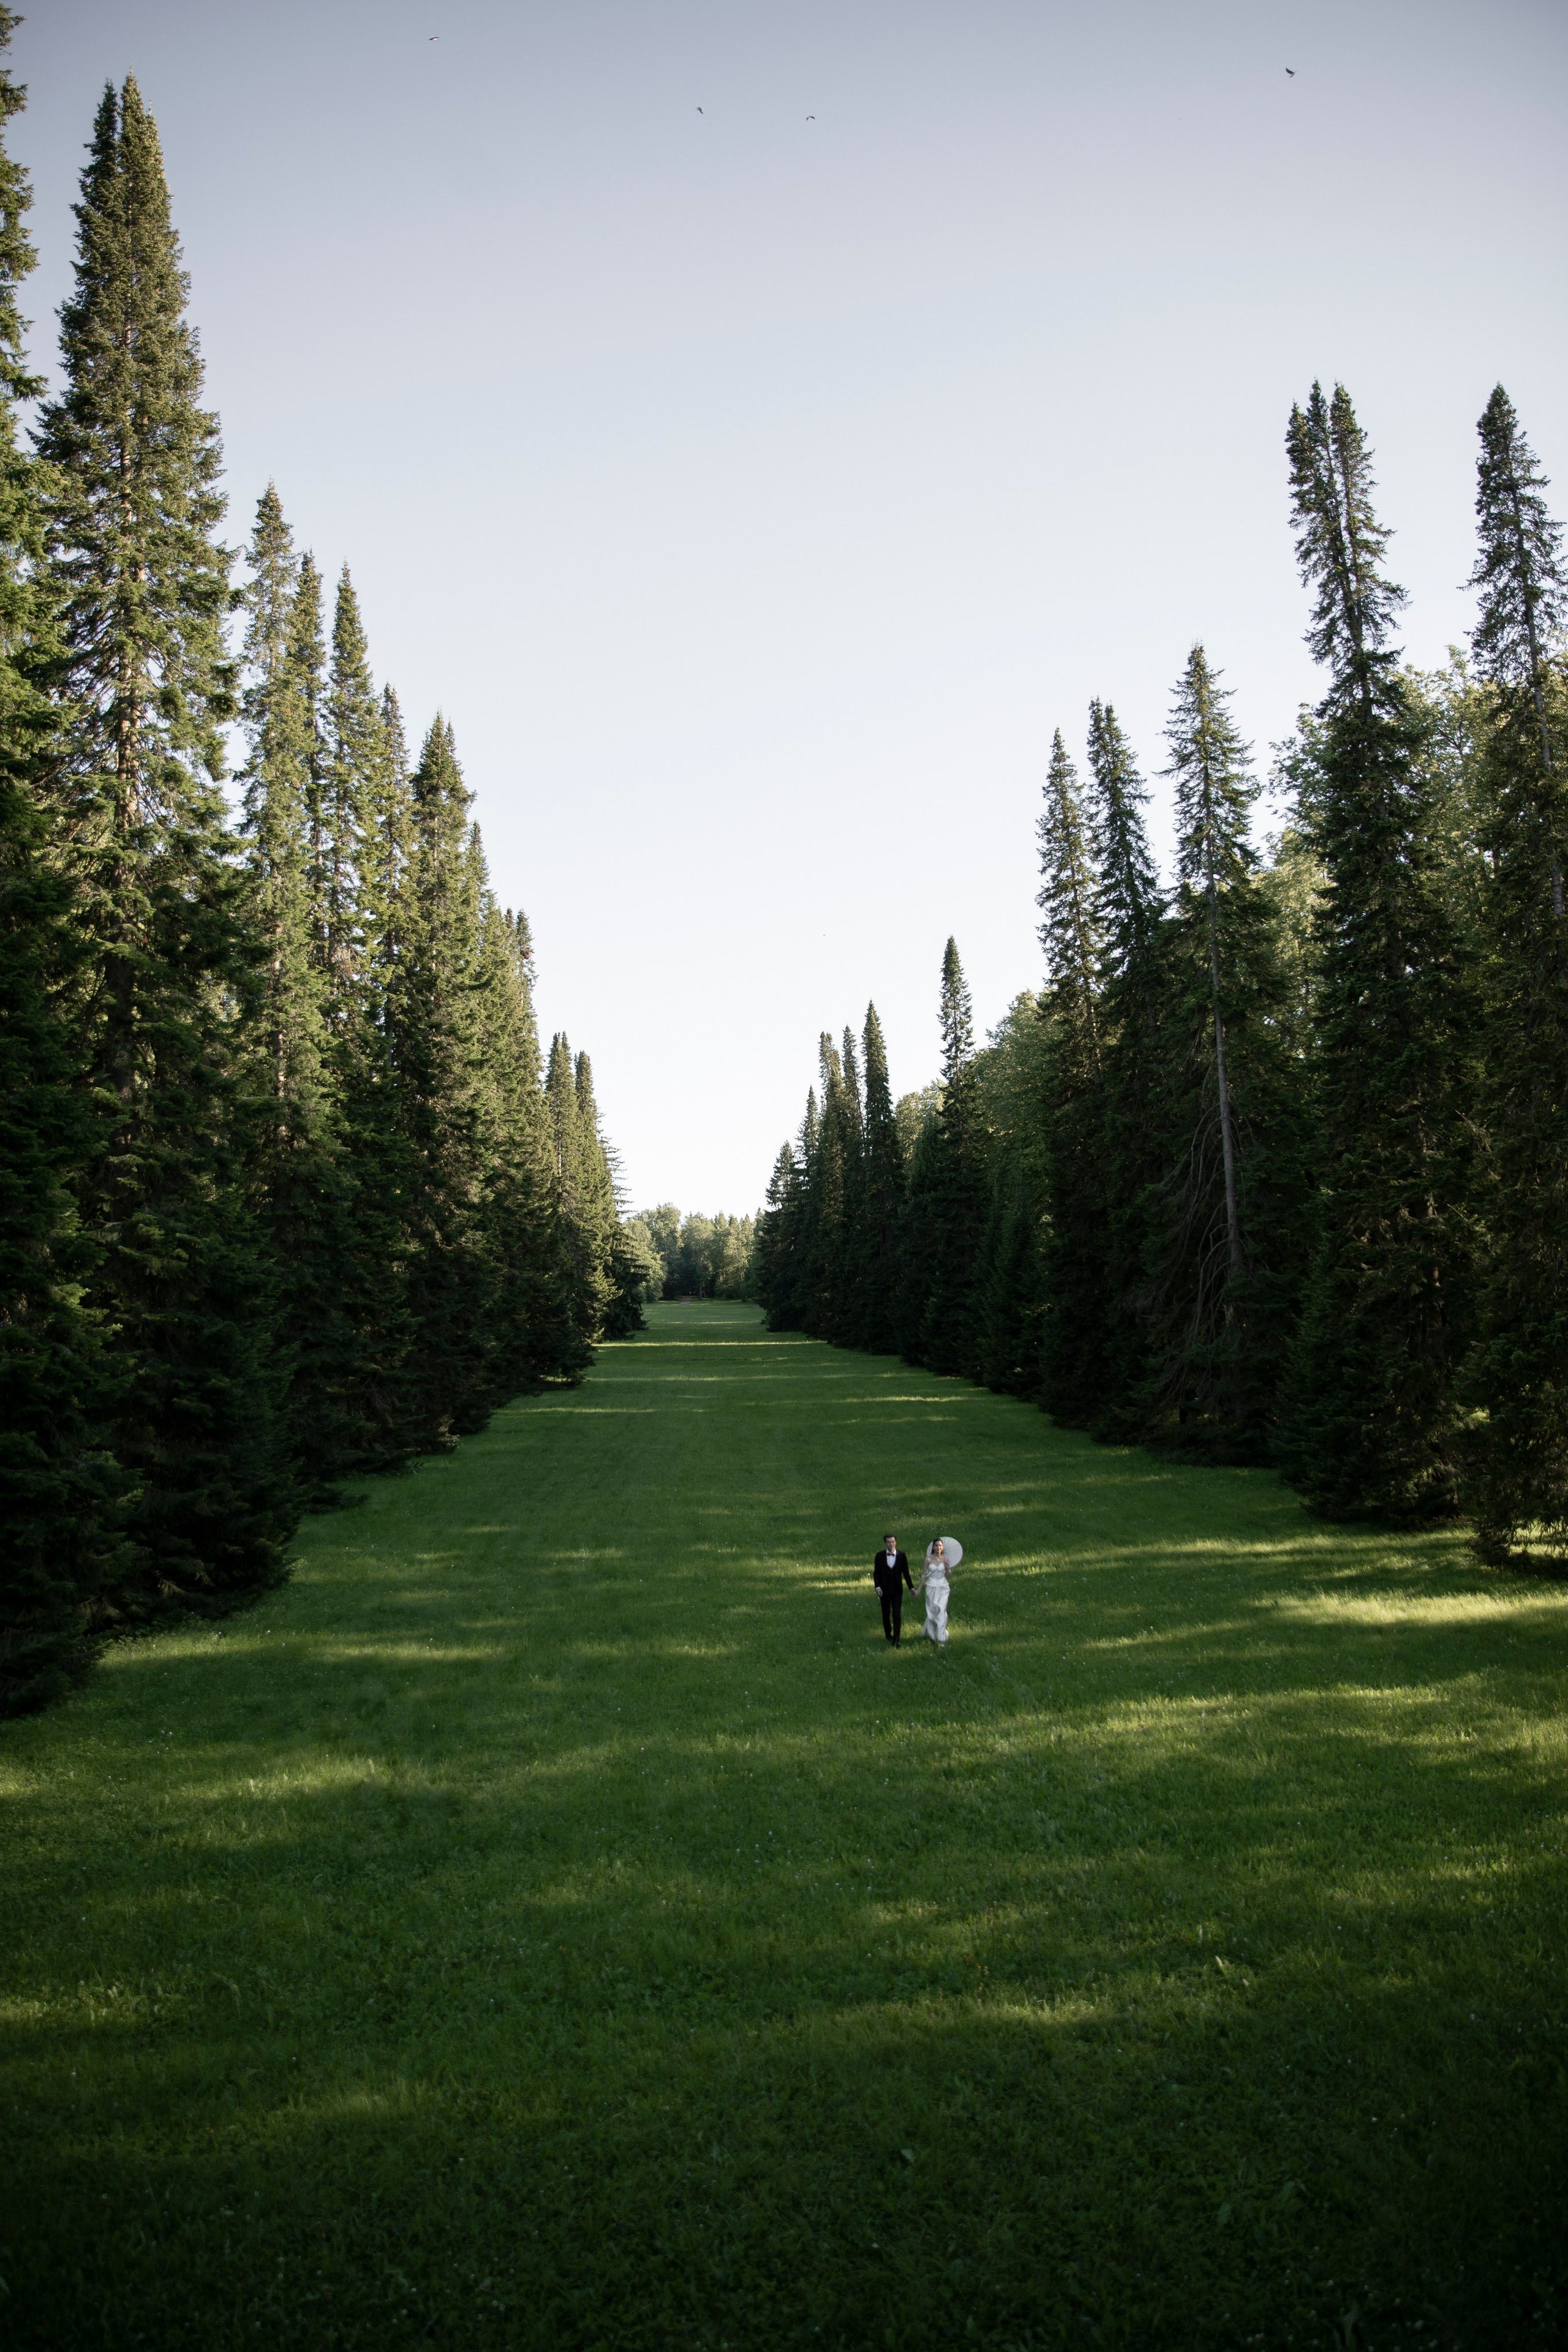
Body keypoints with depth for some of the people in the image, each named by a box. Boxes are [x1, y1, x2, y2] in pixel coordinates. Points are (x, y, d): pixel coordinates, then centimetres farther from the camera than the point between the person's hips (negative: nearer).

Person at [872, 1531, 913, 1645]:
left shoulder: (901, 1555, -3)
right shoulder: (880, 1556, -4)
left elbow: (906, 1573, 2)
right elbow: (876, 1573, -3)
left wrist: (911, 1587, -2)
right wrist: (877, 1587, -15)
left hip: (897, 1590, -1)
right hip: (884, 1590, 1)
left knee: (897, 1615, -8)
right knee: (886, 1614, 14)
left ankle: (896, 1640, -7)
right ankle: (888, 1634, 33)